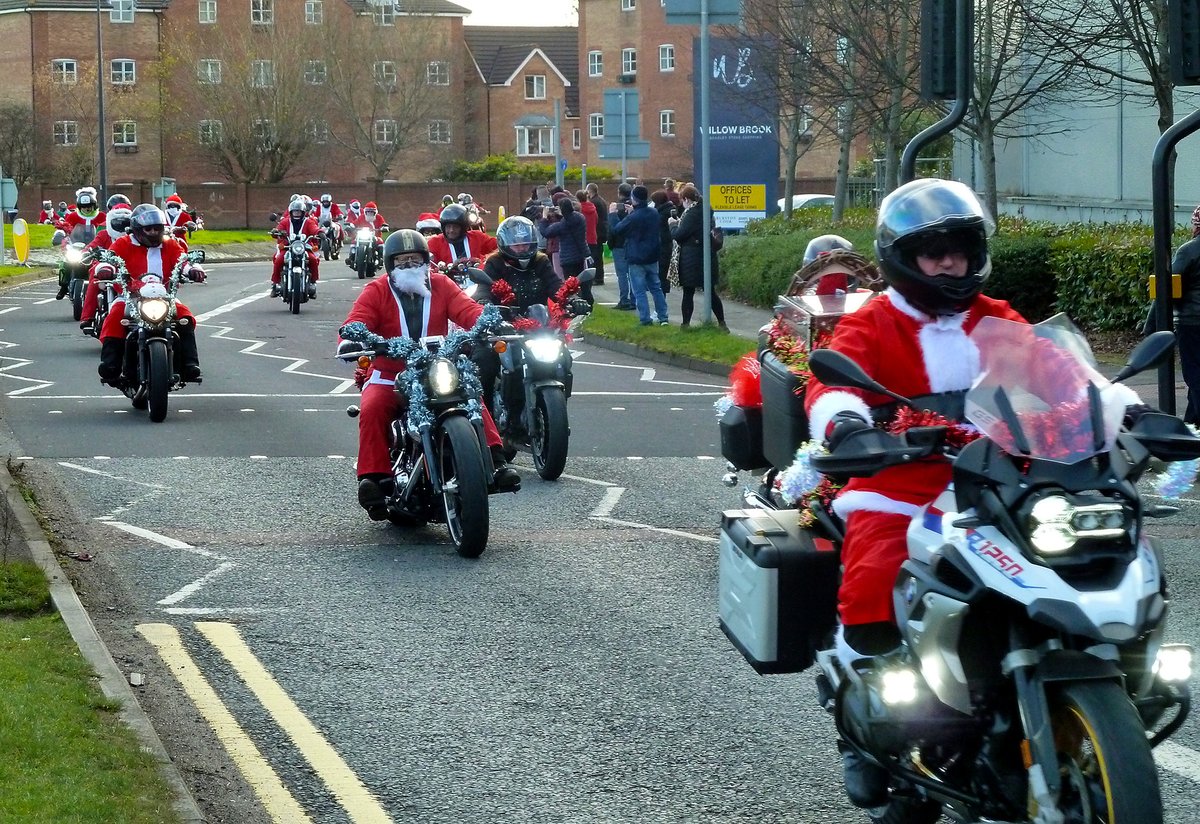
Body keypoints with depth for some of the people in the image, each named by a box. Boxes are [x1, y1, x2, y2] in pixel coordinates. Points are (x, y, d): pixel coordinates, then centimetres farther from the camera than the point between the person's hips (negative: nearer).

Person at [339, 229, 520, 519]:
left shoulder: (441, 285, 7)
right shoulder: (376, 291, 2)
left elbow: (468, 309, -7)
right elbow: (355, 323, -11)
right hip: (389, 376, -1)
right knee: (371, 410, -30)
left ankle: (495, 462, -28)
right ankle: (372, 478, -31)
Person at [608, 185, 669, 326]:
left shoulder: (633, 217, -20)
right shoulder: (654, 214, 1)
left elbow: (615, 230, -11)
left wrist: (612, 214, 2)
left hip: (636, 259, -6)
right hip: (652, 257, 6)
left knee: (639, 291, 0)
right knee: (656, 288, 14)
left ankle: (645, 319, -2)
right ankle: (663, 318, 14)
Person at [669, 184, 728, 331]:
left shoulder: (692, 214, -16)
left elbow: (678, 235, -15)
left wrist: (673, 224, 4)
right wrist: (680, 223, 14)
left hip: (691, 260, -7)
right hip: (707, 256, 7)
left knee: (688, 293, 1)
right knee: (710, 291, 10)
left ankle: (686, 323, 5)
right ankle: (721, 322, 10)